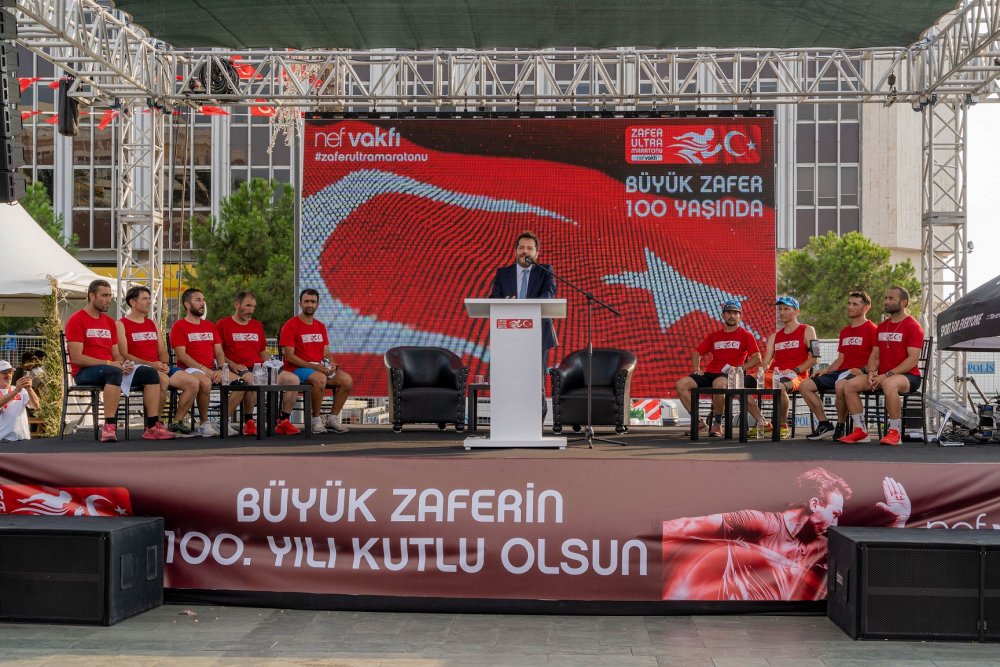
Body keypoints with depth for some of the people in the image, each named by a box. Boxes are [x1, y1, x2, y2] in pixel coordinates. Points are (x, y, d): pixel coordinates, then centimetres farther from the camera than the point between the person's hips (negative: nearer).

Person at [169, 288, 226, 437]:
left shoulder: (210, 326, 21)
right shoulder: (179, 326, 2)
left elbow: (219, 352, 14)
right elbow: (181, 354, -8)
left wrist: (220, 369, -7)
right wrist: (203, 369, -17)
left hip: (211, 371, 6)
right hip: (189, 369, -6)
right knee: (205, 382, -38)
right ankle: (204, 423, -22)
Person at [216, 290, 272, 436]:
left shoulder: (257, 325, 23)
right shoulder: (223, 324, 6)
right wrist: (233, 365, -13)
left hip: (257, 368, 5)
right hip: (236, 369, -5)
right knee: (250, 379, -38)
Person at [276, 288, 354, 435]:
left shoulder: (321, 326, 18)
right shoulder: (290, 326, -4)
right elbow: (289, 356, -11)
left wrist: (332, 364, -6)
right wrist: (313, 366, -20)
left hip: (321, 368, 6)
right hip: (297, 368, -6)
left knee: (347, 380, -17)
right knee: (320, 378, -37)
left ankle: (332, 419, -5)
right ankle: (316, 420, -20)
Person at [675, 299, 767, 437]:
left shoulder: (746, 336, 9)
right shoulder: (714, 335, 22)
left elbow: (757, 358, -1)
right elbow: (697, 352, 26)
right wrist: (697, 368, 6)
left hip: (730, 375, -5)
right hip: (709, 373, 5)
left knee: (719, 383, -42)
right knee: (681, 384, -17)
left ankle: (718, 423, -22)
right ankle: (698, 422, -10)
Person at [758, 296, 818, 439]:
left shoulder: (807, 331, 8)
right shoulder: (775, 336, 23)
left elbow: (813, 359, -3)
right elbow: (766, 363, 15)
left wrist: (795, 370, -15)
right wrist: (762, 372, -8)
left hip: (796, 376, -5)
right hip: (774, 374, 5)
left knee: (780, 386, -40)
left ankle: (782, 426, -22)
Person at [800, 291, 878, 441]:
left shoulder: (871, 329, -1)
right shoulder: (844, 331, 24)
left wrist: (863, 370, -23)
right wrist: (825, 371, 10)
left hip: (859, 373, -8)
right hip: (841, 372, 8)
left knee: (840, 385, -41)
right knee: (805, 385, -7)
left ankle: (841, 426, -20)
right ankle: (825, 425, -5)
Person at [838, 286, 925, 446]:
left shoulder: (913, 326, -6)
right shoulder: (881, 327, 18)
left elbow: (912, 360, -15)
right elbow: (875, 355, 17)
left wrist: (887, 375, -22)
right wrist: (871, 372, -6)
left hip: (908, 376, -7)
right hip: (882, 376, 7)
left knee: (889, 385, -41)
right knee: (849, 385, -14)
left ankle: (895, 432, -29)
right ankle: (861, 430, -9)